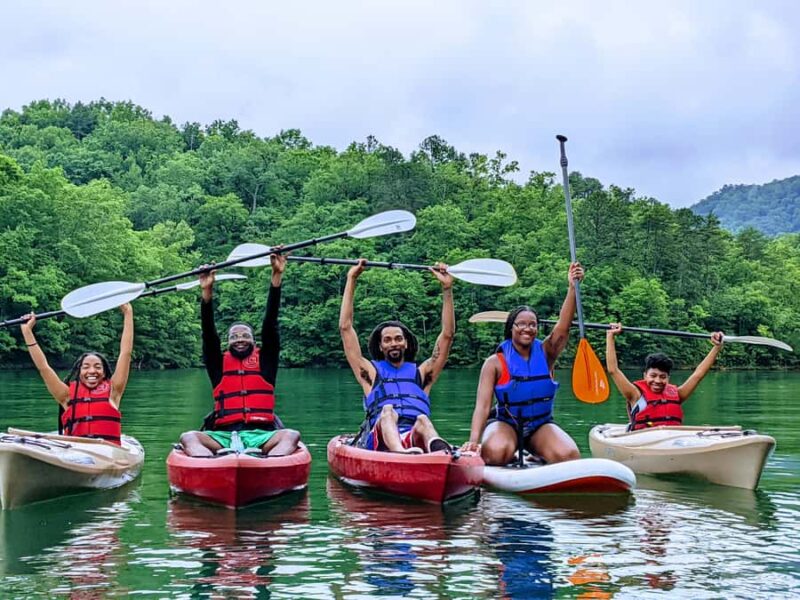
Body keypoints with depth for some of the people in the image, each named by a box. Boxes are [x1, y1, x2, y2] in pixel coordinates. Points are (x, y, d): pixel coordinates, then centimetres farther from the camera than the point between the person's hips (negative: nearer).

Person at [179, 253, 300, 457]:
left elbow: (270, 322, 11)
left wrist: (277, 276, 3)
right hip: (223, 436, 0)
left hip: (261, 436, 0)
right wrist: (207, 292, -6)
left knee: (291, 436, -30)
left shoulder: (264, 360, 18)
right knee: (188, 437, -26)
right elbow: (208, 332, 8)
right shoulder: (219, 364, 20)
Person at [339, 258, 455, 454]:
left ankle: (441, 451, -70)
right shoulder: (372, 373, 27)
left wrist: (447, 288, 21)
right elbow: (345, 328, 23)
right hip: (380, 440, -1)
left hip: (417, 438, 1)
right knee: (387, 411, -33)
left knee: (422, 421, -34)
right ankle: (402, 454, -66)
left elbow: (447, 334, 26)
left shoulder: (420, 373, 30)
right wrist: (351, 280, 24)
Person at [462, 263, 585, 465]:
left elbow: (563, 327, -18)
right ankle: (510, 456, 0)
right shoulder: (495, 363, -8)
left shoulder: (545, 354, 0)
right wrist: (474, 440, -33)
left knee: (569, 456, -27)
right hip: (506, 423, -2)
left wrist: (572, 288, -31)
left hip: (540, 425, 2)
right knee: (495, 452, -37)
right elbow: (482, 405, -16)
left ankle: (536, 456, 5)